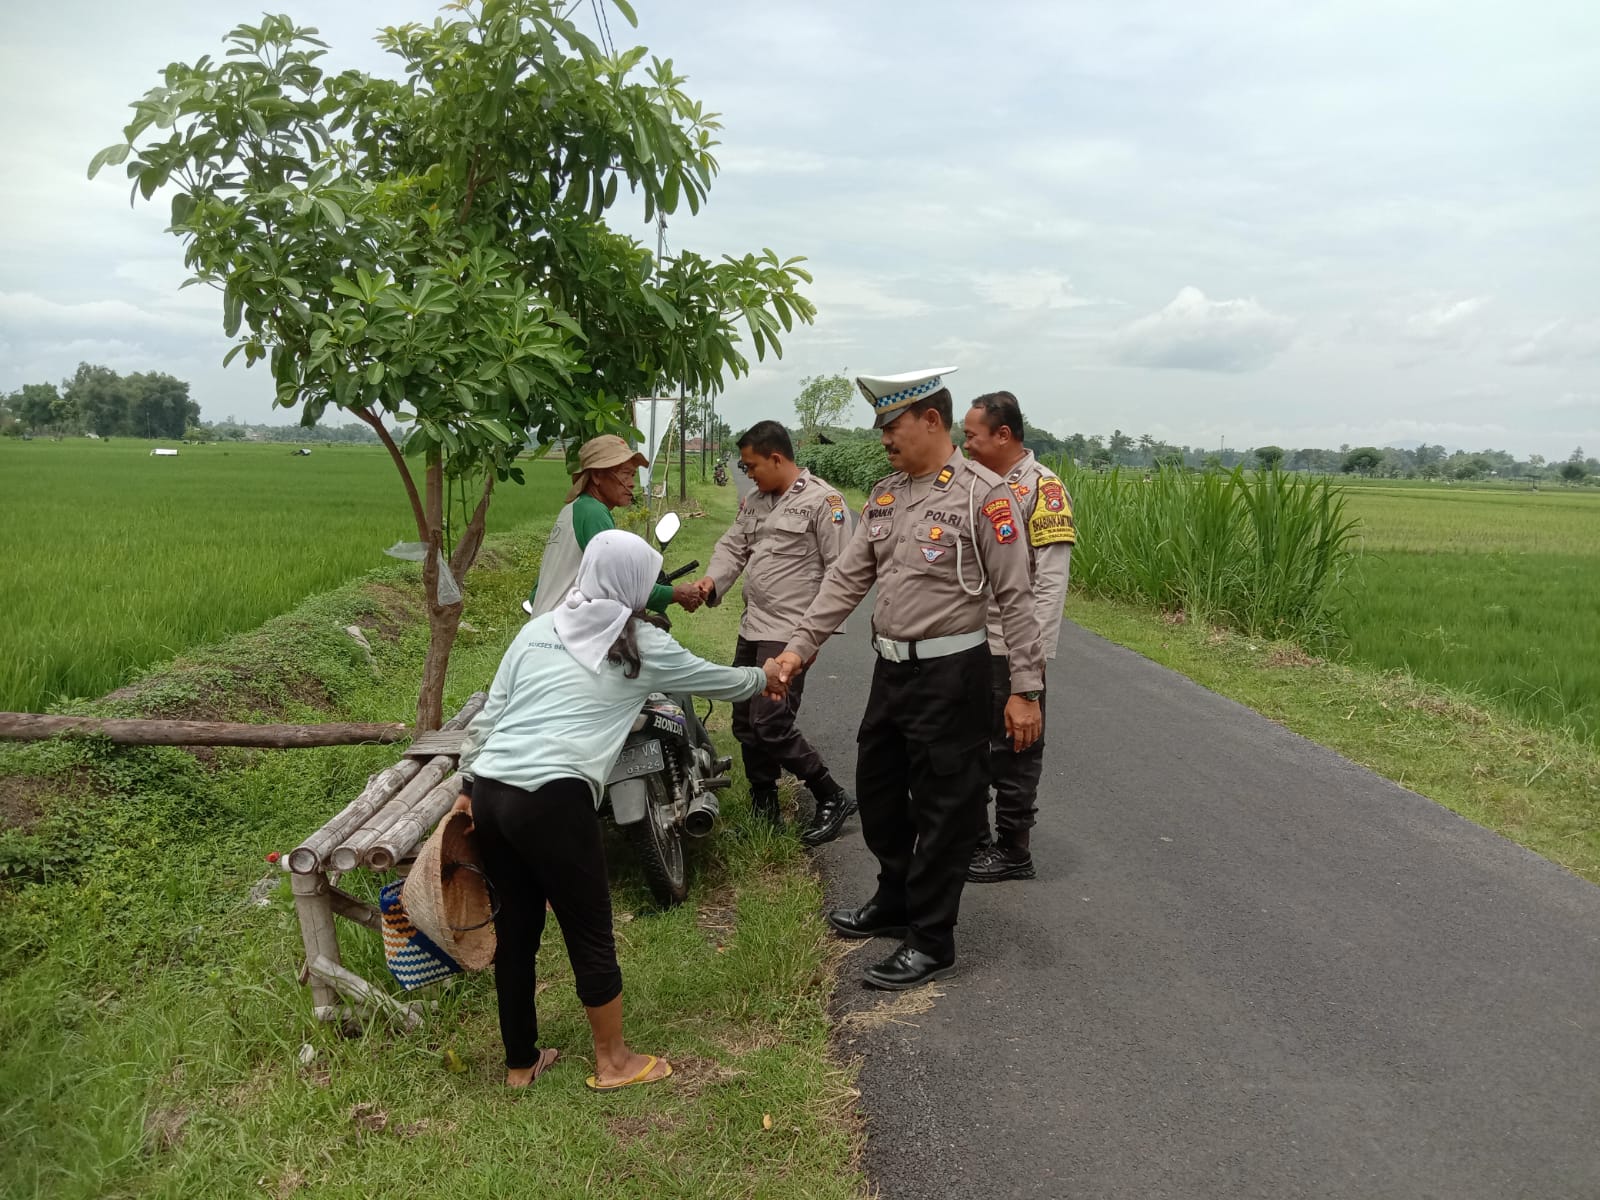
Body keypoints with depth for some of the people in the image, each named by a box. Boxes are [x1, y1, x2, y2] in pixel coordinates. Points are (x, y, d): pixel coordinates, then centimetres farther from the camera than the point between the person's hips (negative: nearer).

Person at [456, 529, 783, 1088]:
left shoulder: (537, 629, 15)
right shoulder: (641, 644, 5)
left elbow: (487, 716, 14)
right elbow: (716, 679, 20)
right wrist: (763, 678, 39)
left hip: (489, 792, 6)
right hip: (552, 800, -6)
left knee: (514, 930, 19)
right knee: (590, 934, 11)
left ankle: (520, 1062, 34)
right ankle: (613, 1062, 27)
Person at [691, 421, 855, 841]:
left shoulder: (822, 500, -11)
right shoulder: (755, 501, 14)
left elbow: (840, 570, -14)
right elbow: (733, 545, 14)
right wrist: (712, 580, -8)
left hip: (790, 633, -9)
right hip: (752, 628, 9)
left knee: (771, 726, -13)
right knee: (745, 724, 12)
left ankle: (833, 799, 5)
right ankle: (763, 809, 27)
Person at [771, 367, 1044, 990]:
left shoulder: (981, 493, -13)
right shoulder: (886, 493, 9)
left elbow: (1015, 596, -13)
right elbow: (846, 578, 9)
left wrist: (1025, 689, -15)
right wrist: (799, 646, 2)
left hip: (950, 674, -8)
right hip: (892, 666, 8)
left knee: (943, 807, 3)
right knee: (878, 788, 19)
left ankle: (931, 939, 17)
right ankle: (895, 902, 40)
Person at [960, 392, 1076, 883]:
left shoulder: (1043, 489, -12)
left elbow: (1052, 583, -16)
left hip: (1013, 650, -7)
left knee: (1014, 753, 6)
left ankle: (1012, 852, 20)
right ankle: (972, 839, 31)